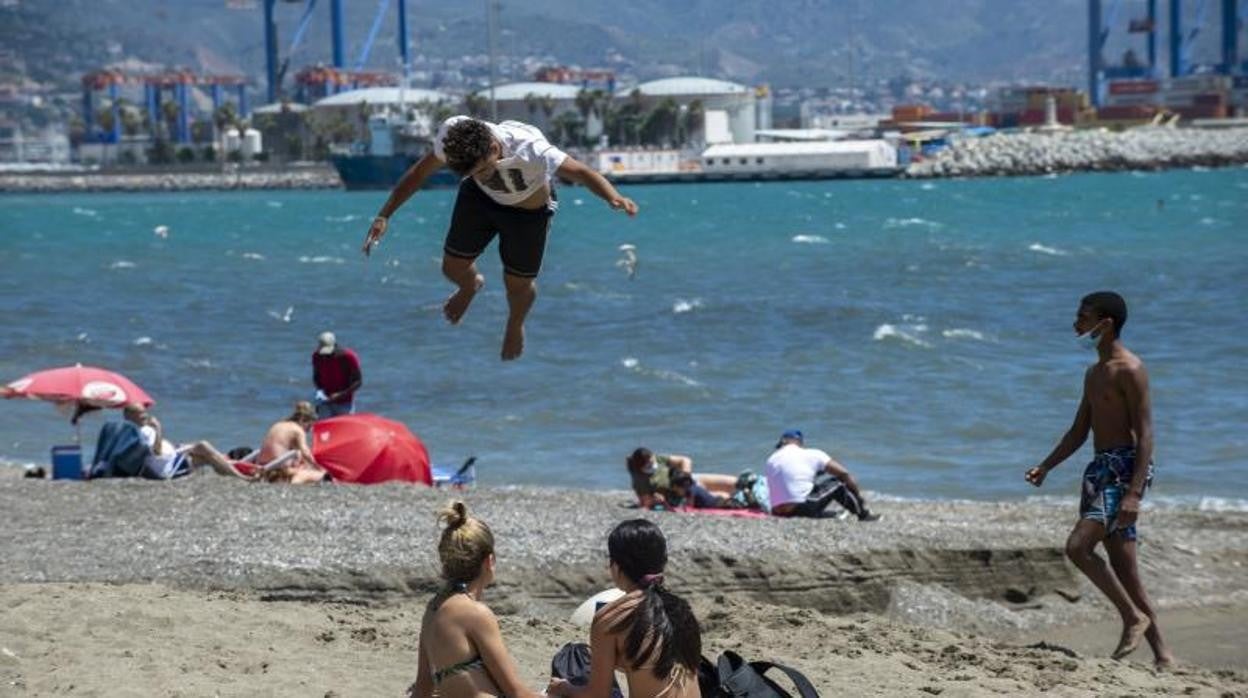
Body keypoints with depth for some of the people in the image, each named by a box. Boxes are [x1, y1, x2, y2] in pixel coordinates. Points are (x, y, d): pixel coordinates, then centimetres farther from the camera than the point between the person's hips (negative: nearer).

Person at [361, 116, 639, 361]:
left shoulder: (531, 150, -46)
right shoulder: (453, 134, -35)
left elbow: (582, 172, -48)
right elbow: (420, 172, -18)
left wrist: (614, 197, -68)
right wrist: (384, 215, -21)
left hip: (528, 211, -3)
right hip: (479, 199, 3)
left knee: (518, 284, 13)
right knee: (453, 267, 13)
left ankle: (515, 325, 52)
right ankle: (471, 286, 54)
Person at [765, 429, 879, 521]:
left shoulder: (771, 460, 11)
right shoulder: (812, 455, 2)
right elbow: (844, 473, 7)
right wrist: (858, 495, 21)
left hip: (777, 512, 5)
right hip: (802, 509, -5)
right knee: (837, 483, 15)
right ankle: (864, 515, 27)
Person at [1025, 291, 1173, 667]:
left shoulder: (1129, 370, -10)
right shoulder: (1094, 374, 19)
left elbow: (1145, 433, -16)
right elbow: (1079, 431, 24)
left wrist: (1134, 492, -24)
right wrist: (1045, 467, 11)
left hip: (1126, 467, -9)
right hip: (1101, 468, 9)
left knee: (1078, 546, -20)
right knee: (1123, 571, 6)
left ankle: (1134, 618, -8)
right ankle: (1162, 654, 8)